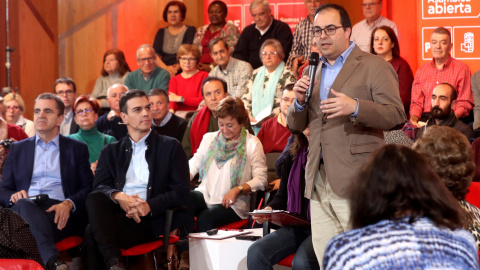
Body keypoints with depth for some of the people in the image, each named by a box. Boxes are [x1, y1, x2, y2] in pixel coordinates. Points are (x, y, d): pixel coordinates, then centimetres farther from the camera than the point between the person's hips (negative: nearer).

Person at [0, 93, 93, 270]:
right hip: (24, 209, 2)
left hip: (59, 213, -1)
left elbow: (87, 189, 10)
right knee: (24, 203, -39)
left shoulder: (77, 149, 19)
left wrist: (68, 204, -13)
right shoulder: (18, 149, 25)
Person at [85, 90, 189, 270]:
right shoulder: (111, 151, 23)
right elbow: (99, 187, 8)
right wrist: (118, 196, -17)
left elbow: (181, 193, 4)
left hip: (150, 218, -3)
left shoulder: (170, 147, 14)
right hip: (117, 209, 3)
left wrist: (150, 206, -14)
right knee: (94, 199, -35)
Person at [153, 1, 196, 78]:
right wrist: (166, 68, -14)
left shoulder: (190, 30, 9)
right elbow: (155, 54, 5)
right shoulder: (161, 32, 18)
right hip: (162, 71, 3)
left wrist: (177, 68, -20)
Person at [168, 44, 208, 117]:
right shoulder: (174, 80, 21)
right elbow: (171, 100, 2)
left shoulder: (203, 76, 6)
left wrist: (180, 99, -5)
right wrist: (171, 110, -23)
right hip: (178, 113, 3)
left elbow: (203, 101, -4)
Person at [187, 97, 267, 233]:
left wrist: (238, 189, -19)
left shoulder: (252, 143, 2)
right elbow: (194, 164, 15)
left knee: (206, 218, -33)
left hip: (233, 203, -4)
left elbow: (261, 179, -4)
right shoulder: (209, 138, 18)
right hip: (205, 195, 4)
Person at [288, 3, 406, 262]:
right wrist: (300, 101, -1)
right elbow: (295, 125, 21)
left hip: (355, 182, -6)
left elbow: (397, 116, -9)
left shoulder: (374, 67, 0)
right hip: (318, 181, 6)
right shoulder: (314, 72, 20)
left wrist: (355, 107, -25)